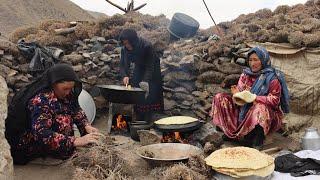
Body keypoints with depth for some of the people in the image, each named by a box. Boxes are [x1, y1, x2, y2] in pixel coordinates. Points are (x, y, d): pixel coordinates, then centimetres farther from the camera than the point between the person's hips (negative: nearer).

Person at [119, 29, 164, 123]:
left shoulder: (147, 46, -26)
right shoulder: (124, 49, -9)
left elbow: (150, 67, -28)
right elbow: (123, 66, -6)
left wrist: (145, 81, -40)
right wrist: (124, 76, -27)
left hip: (151, 75, -5)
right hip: (138, 73, 5)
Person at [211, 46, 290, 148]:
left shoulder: (272, 78, -7)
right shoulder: (246, 75, 8)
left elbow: (274, 101, -15)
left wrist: (254, 98, -28)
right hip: (244, 111, 6)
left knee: (260, 108, -41)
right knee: (220, 98, -6)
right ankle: (229, 131, -12)